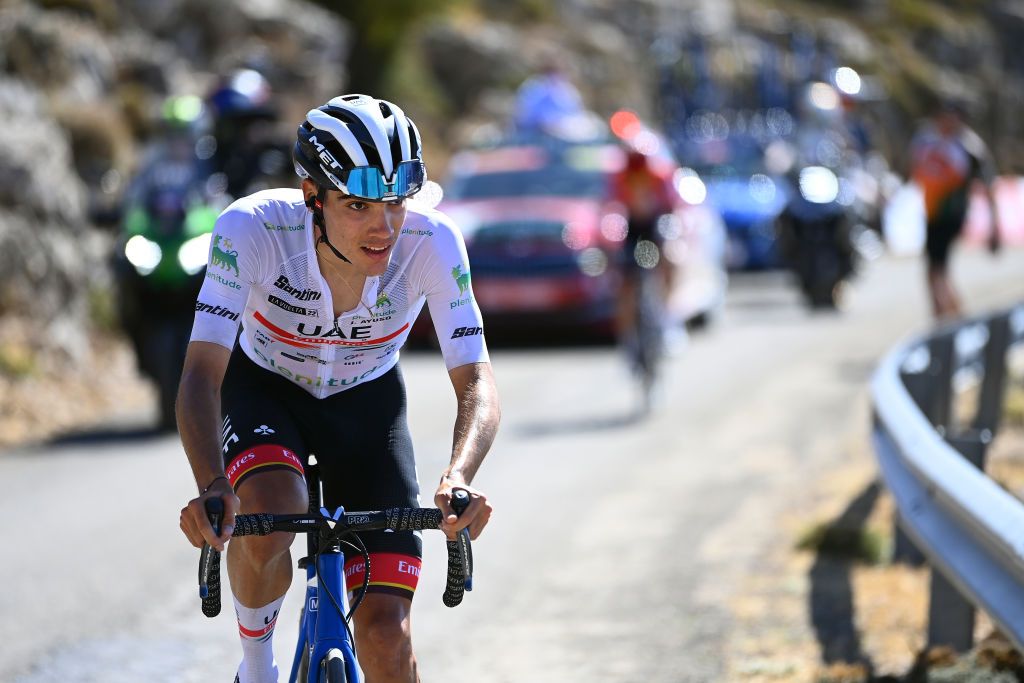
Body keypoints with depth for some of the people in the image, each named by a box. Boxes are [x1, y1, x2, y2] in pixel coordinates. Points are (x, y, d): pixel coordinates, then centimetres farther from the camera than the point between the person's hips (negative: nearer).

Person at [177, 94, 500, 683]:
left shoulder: (431, 242, -30)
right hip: (264, 387, -1)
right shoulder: (253, 228, -34)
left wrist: (460, 478, -50)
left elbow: (476, 382, -29)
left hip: (367, 399, 1)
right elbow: (202, 373, -38)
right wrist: (212, 487, -56)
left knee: (387, 635, -11)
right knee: (269, 514, -35)